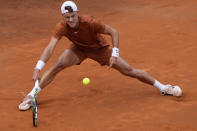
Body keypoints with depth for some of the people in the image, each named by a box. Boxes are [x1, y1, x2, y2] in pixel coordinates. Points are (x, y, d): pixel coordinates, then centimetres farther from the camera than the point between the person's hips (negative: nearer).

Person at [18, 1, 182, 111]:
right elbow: (50, 47, -36)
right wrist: (38, 68, -47)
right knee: (58, 66, -22)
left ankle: (162, 87, 14)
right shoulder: (61, 27, -30)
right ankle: (31, 96, -13)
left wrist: (114, 54, -32)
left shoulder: (90, 23, -36)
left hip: (99, 48, -2)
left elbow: (114, 32, -25)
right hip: (79, 49, 2)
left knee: (129, 71, -3)